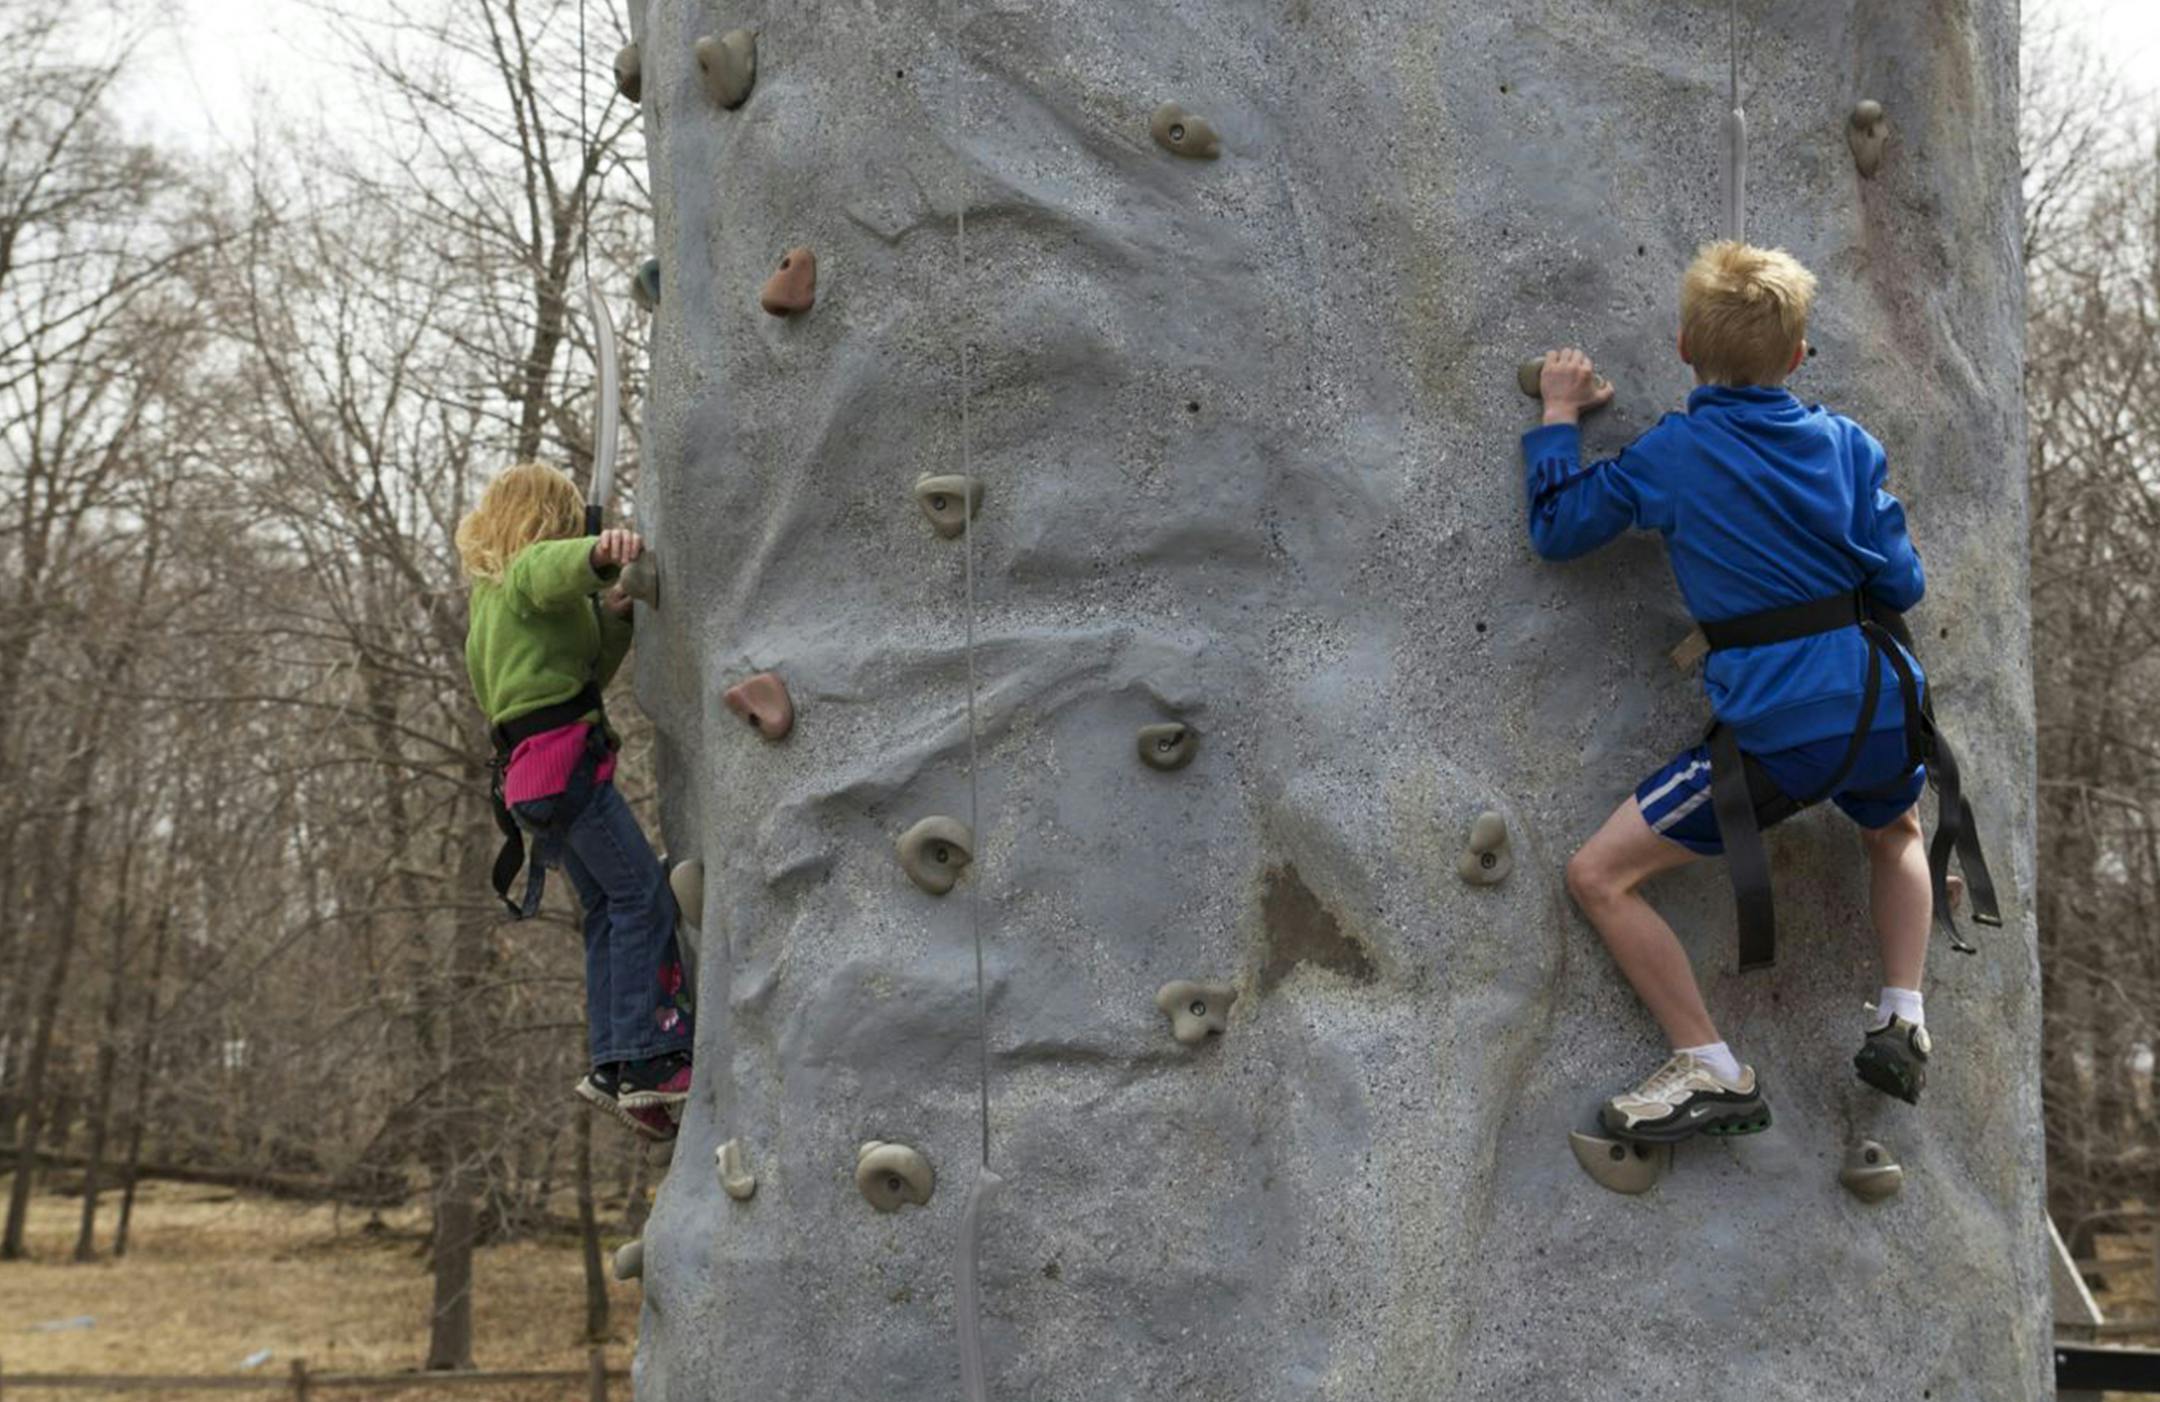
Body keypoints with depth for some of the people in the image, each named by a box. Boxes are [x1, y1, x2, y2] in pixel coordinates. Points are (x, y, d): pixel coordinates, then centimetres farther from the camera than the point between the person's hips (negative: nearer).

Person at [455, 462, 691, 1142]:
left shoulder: (488, 601, 28)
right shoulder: (530, 569, -1)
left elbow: (586, 671, 29)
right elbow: (558, 564, -29)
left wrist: (613, 618, 14)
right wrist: (600, 551, -51)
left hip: (527, 773, 10)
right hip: (564, 755, -10)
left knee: (607, 908, 8)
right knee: (643, 893, -12)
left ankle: (612, 1064, 2)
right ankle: (647, 1060, -18)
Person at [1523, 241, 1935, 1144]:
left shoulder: (1665, 453, -2)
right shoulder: (1846, 443, 6)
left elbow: (1555, 532, 8)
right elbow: (1902, 584, 7)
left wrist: (1558, 416, 20)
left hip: (1775, 732, -5)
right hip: (1885, 711, 5)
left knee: (1598, 876, 5)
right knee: (1895, 832, 39)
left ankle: (1712, 1073, 3)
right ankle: (1901, 1020, 24)